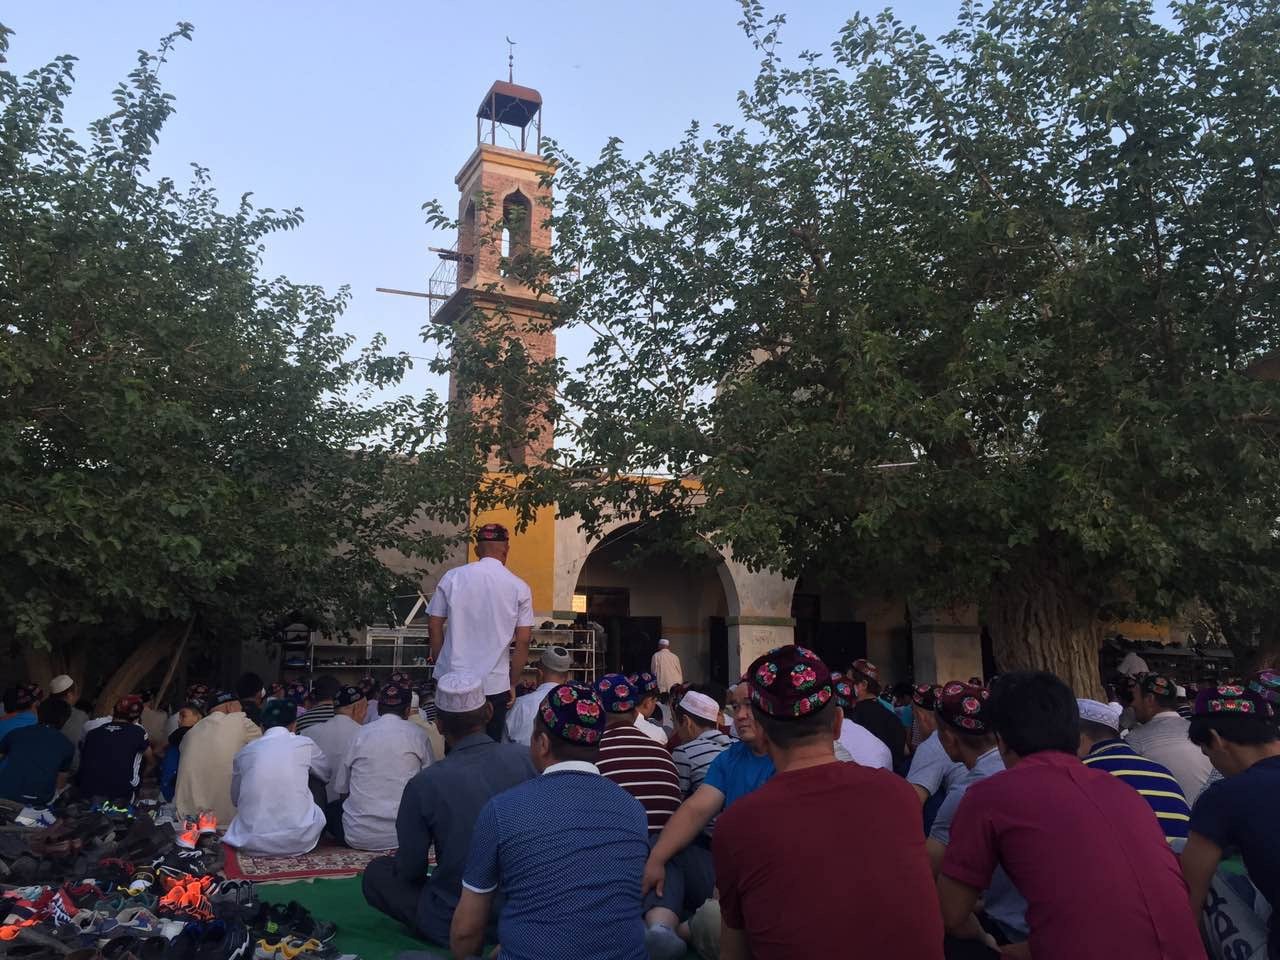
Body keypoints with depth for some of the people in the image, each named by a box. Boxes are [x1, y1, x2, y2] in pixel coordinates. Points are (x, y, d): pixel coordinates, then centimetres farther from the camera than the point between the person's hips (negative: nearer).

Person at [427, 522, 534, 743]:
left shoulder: (452, 577, -1)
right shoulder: (519, 587, -3)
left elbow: (434, 625, 2)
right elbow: (523, 642, -2)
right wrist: (512, 683, 8)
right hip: (494, 684, -1)